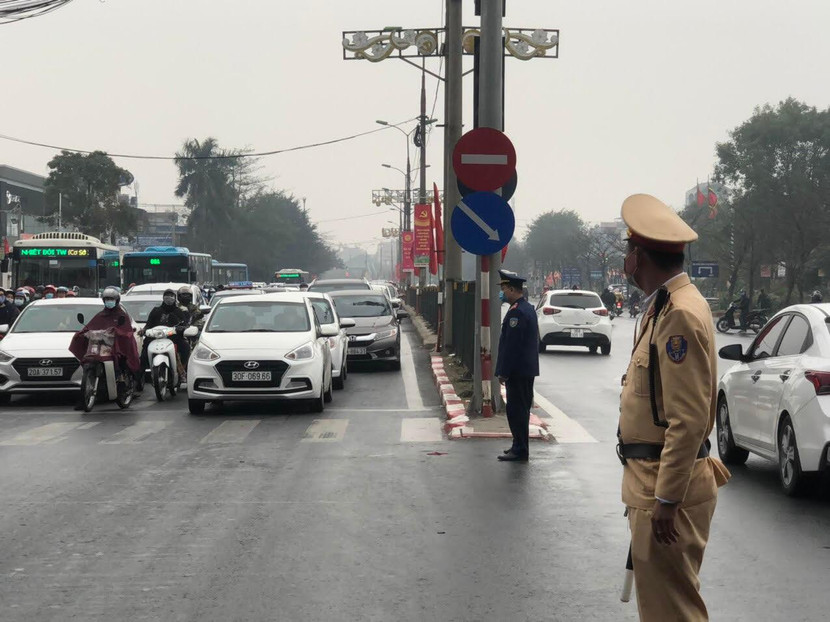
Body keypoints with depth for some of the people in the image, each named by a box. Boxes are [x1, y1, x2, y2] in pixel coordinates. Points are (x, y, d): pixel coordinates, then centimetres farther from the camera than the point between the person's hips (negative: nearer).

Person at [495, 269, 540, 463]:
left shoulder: (516, 312, -19)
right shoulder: (528, 308, 14)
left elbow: (511, 344, -21)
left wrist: (503, 372, -18)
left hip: (517, 371, -10)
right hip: (528, 369, 10)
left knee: (516, 410, -6)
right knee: (522, 409, 16)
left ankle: (520, 450, -3)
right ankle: (520, 447, 24)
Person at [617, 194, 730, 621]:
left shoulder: (681, 314, -20)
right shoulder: (663, 306, 12)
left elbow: (689, 420, -24)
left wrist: (667, 500, -23)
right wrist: (652, 490, 18)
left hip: (669, 487, -10)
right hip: (650, 477, 10)